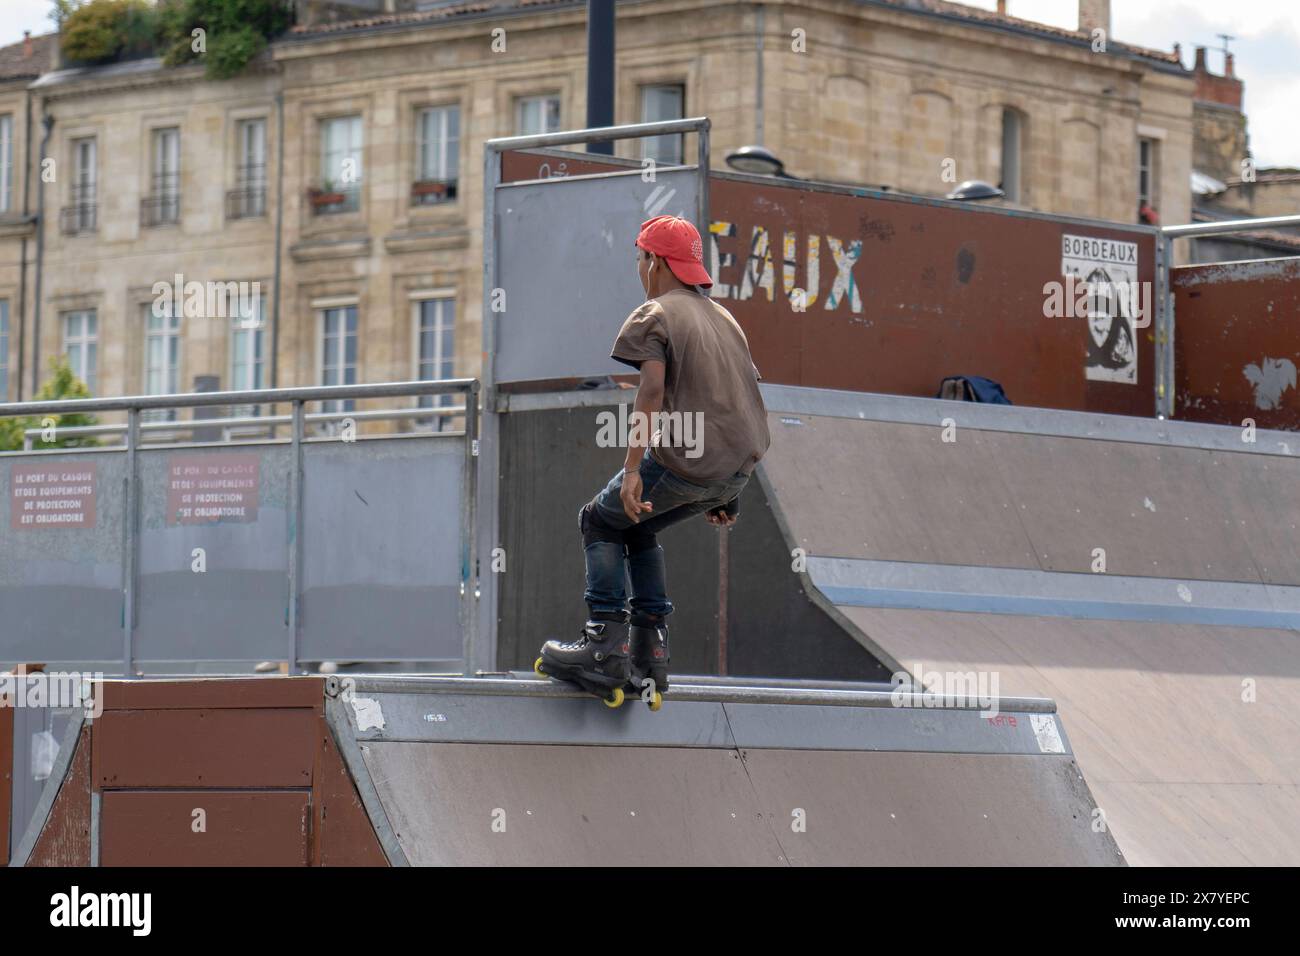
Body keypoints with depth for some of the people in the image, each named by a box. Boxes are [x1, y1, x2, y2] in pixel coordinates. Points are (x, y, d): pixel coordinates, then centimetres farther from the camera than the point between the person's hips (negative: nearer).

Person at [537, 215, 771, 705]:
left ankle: (607, 645, 1)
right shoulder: (724, 318, 21)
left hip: (684, 462, -7)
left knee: (600, 521, 14)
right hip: (738, 469, 8)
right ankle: (648, 654, 19)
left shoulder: (654, 315, -2)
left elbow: (652, 391, -16)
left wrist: (632, 471, -21)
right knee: (636, 525, 27)